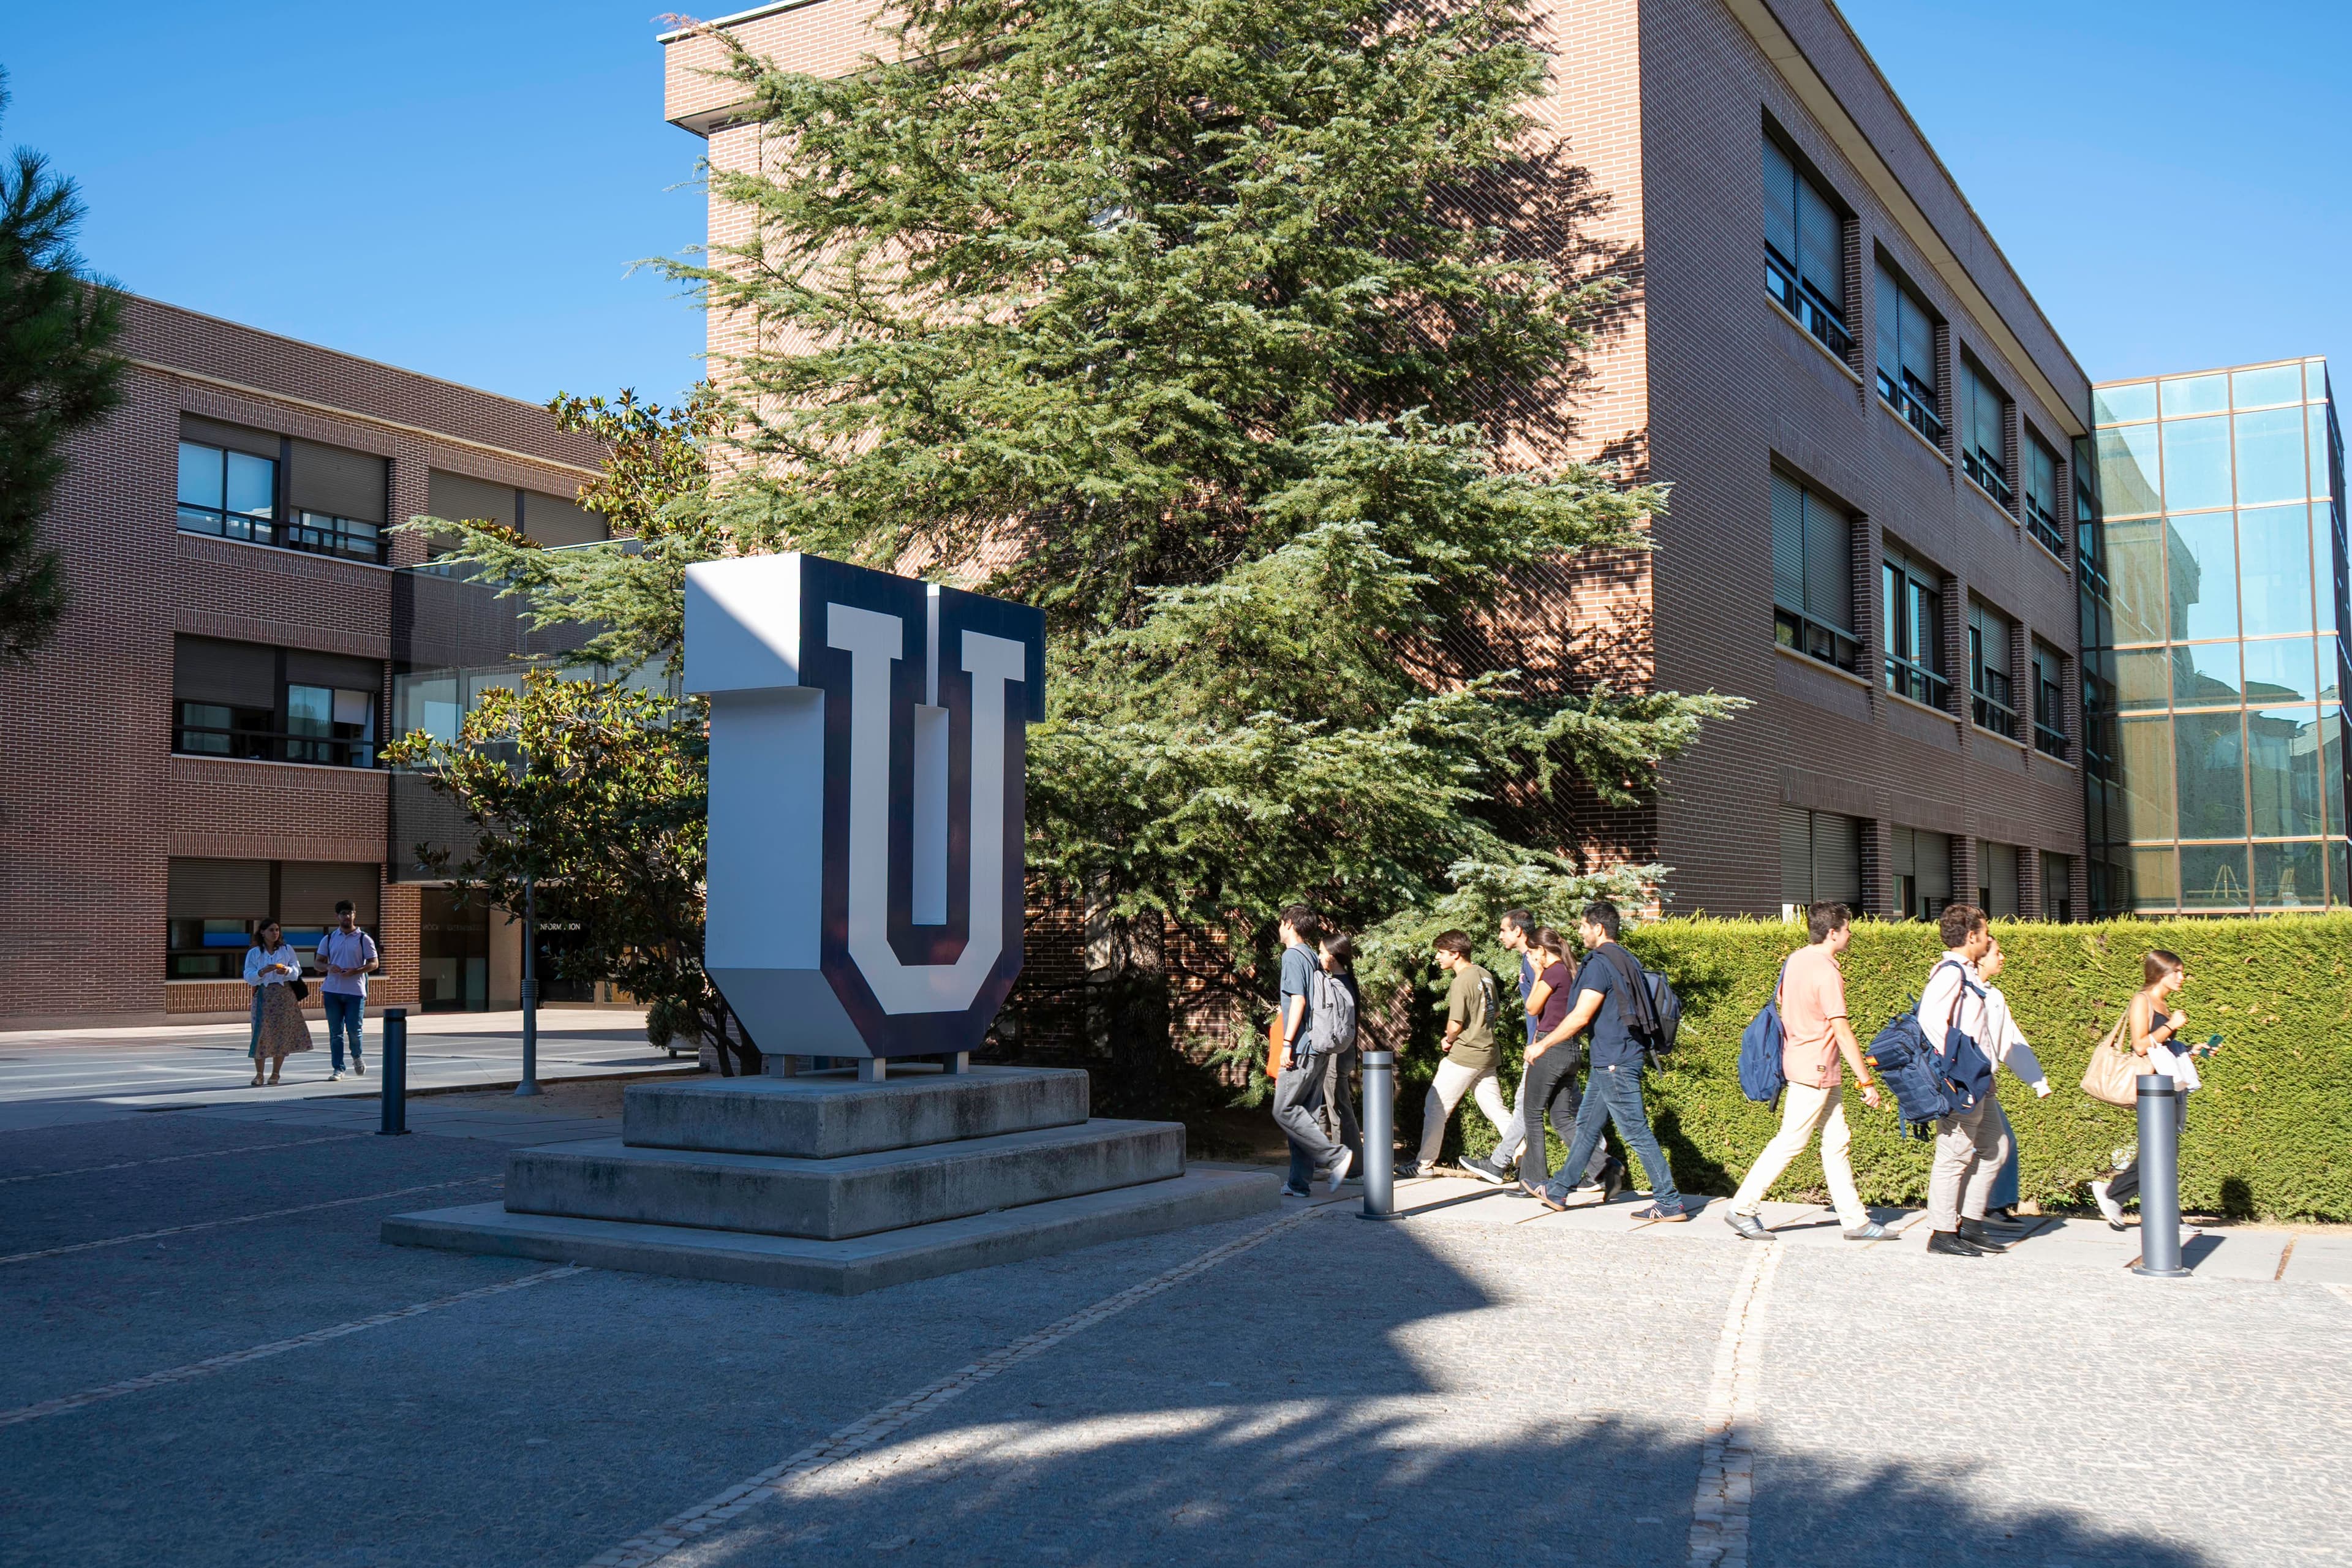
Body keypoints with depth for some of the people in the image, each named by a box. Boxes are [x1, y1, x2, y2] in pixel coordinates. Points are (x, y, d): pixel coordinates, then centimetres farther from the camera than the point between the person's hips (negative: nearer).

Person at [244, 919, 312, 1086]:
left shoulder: (287, 949, 9)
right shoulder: (254, 953, 7)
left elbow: (297, 970, 4)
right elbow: (249, 977, 0)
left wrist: (287, 971, -17)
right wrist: (263, 972, -18)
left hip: (285, 995, 1)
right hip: (263, 995, -1)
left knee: (282, 1032, -1)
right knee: (262, 1032, -7)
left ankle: (275, 1073, 8)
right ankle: (259, 1074, 1)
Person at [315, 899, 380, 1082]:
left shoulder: (364, 939, 2)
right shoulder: (328, 939, 10)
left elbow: (374, 964, 1)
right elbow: (319, 962, 12)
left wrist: (355, 971, -16)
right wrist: (329, 967, -11)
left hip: (355, 991, -2)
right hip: (332, 991, 2)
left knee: (354, 1029, -4)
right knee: (335, 1032, 3)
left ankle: (357, 1057, 25)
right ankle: (338, 1068, 9)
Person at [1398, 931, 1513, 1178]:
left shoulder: (1461, 982, -17)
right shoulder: (1484, 974, 9)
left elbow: (1455, 1024, -19)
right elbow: (1495, 1007, 22)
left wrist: (1449, 1040, 2)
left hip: (1464, 1056, -9)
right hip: (1487, 1053, 9)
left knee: (1435, 1107, 1)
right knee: (1495, 1109, 12)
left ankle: (1424, 1164, 6)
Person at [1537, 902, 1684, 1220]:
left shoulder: (1600, 963, -16)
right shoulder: (1628, 961, 13)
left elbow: (1580, 1017, -18)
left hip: (1614, 1063, -10)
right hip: (1610, 1062, 10)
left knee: (1636, 1132, -6)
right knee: (1587, 1124, 16)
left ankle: (1670, 1204, -2)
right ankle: (1559, 1191, 24)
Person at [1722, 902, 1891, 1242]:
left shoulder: (1796, 959, 8)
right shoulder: (1826, 972, -19)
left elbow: (1782, 1005, 17)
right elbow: (1842, 1031, -21)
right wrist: (1866, 1081, -18)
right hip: (1816, 1070, -10)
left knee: (1837, 1141, 11)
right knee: (1791, 1141, -4)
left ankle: (1855, 1220, 15)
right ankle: (1742, 1209, 2)